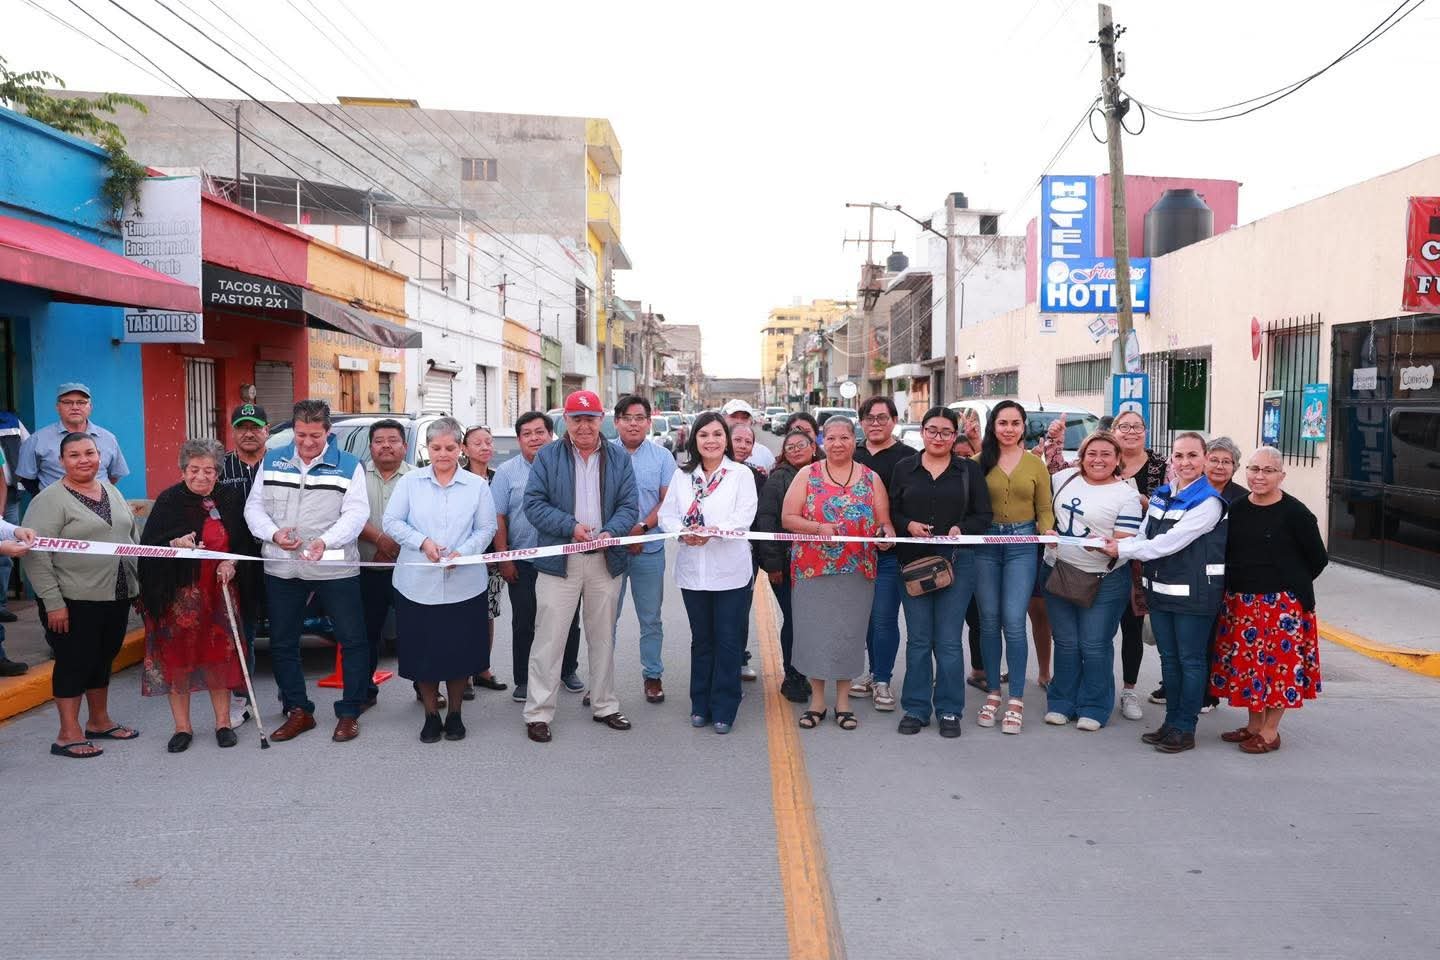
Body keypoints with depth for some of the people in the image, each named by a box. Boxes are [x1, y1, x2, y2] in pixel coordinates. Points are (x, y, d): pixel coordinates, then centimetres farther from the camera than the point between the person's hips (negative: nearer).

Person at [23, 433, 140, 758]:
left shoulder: (111, 491, 11)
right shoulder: (50, 499, -10)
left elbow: (132, 538, 19)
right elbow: (35, 556, -15)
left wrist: (138, 584, 13)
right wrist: (53, 602, -19)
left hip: (116, 597, 6)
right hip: (74, 602, -6)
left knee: (103, 659, 16)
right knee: (74, 663, 1)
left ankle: (100, 721, 29)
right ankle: (68, 735, 11)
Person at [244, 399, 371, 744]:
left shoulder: (348, 466, -1)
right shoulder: (272, 461, 9)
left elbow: (356, 512, -9)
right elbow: (254, 507, 9)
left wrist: (326, 541, -26)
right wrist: (273, 533, -12)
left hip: (335, 569, -3)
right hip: (282, 569, 3)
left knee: (352, 640, -1)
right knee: (282, 644, 11)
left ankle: (349, 712, 12)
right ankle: (298, 711, 26)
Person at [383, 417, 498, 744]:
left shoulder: (477, 485, 4)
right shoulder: (410, 481, 4)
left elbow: (487, 529, 2)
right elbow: (391, 521, 2)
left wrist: (463, 552, -14)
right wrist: (422, 542, -13)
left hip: (464, 585, 0)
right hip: (417, 585, 0)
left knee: (460, 651, 7)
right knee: (422, 652, 6)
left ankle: (455, 714, 25)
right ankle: (431, 715, 23)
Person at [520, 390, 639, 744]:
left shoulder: (619, 459, 7)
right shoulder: (547, 457, 1)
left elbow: (629, 505, 2)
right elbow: (534, 503, -6)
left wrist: (610, 532, -17)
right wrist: (571, 527, -19)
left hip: (606, 560, 3)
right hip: (559, 561, -3)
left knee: (603, 638, 14)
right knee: (549, 638, -2)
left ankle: (605, 706, 27)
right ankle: (538, 713, 8)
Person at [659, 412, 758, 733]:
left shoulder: (741, 474, -1)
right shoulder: (683, 476, 9)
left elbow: (743, 518, -11)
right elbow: (666, 515, 4)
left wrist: (710, 533, -24)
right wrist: (684, 532, -17)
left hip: (730, 571, -3)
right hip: (692, 571, 3)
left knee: (728, 641, 2)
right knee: (701, 640, 13)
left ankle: (724, 710, 12)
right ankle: (701, 706, 24)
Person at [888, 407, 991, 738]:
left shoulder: (969, 470, 7)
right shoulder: (904, 468, 8)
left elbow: (983, 515, 4)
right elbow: (891, 512, 7)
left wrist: (962, 529, -14)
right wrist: (908, 525, -12)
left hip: (957, 562, -1)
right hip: (912, 561, 1)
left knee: (948, 640, 0)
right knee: (918, 639, 5)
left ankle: (949, 711, 13)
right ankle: (916, 708, 16)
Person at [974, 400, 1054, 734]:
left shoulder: (1036, 464, 7)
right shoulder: (980, 462, 3)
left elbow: (1044, 509, 9)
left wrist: (1048, 532, -10)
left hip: (1022, 545, -1)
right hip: (985, 543, 1)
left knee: (1013, 621, -7)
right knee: (989, 621, 7)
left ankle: (1016, 700, 3)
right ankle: (993, 692, 20)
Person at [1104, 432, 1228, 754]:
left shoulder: (1208, 502, -12)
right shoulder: (1160, 494, 10)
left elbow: (1170, 542, -19)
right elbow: (1144, 536, 10)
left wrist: (1122, 550, -15)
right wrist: (1116, 545, -10)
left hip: (1194, 592, -7)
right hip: (1161, 589, 7)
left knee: (1191, 660, 4)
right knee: (1168, 658, 14)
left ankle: (1185, 729, 12)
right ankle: (1171, 722, 26)